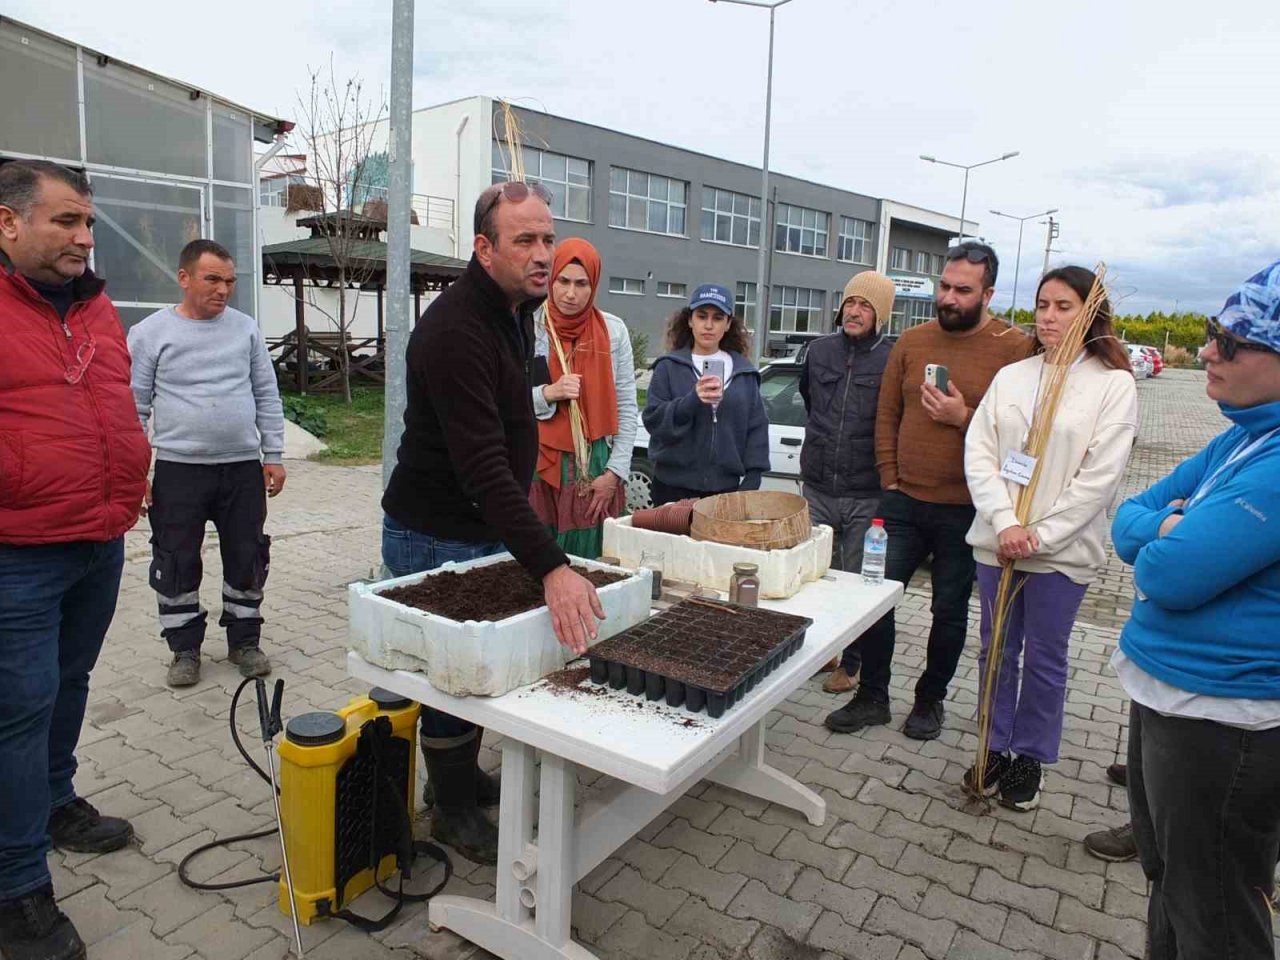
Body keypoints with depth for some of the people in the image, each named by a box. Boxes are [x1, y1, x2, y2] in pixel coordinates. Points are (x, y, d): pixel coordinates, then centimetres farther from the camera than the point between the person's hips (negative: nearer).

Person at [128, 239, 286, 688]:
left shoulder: (246, 328, 6)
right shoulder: (150, 334, -1)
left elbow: (267, 396, 9)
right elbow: (135, 406, 0)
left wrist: (273, 456, 5)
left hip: (243, 467, 2)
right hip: (178, 470, -2)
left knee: (247, 559, 9)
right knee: (177, 564, 7)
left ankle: (244, 641, 26)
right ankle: (185, 648, 24)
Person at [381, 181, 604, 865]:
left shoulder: (516, 309, 5)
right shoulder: (454, 330, -27)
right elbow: (483, 466, -36)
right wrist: (551, 566, -43)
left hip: (489, 526, 9)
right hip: (437, 537, -9)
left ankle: (465, 778, 41)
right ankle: (454, 811, 27)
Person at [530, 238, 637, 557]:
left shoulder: (613, 330, 5)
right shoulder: (528, 328, -1)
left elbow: (627, 408, 6)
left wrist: (615, 472, 0)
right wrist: (548, 393, -16)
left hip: (597, 466, 2)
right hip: (540, 464, -1)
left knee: (592, 558, 4)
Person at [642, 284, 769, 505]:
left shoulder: (744, 371, 7)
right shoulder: (669, 367, 1)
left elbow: (756, 427, 7)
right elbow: (653, 420, -8)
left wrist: (752, 478, -1)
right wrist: (692, 401, -24)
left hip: (726, 487, 2)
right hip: (674, 487, -2)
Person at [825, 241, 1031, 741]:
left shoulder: (1014, 349, -7)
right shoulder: (912, 341, 6)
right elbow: (887, 415, 8)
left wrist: (964, 417, -21)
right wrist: (890, 479, 2)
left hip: (964, 511, -3)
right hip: (903, 502, 3)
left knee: (950, 612, 12)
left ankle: (930, 699, 32)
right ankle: (872, 696, 22)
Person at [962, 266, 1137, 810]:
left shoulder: (1113, 384, -4)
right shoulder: (1010, 377, 6)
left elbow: (1101, 475, -10)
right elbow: (978, 453, -1)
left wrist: (1039, 535, -14)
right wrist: (1004, 523, -14)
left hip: (1063, 550, -3)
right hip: (997, 542, 3)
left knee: (1045, 659, 10)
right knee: (996, 651, 14)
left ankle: (1029, 759, 28)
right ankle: (995, 750, 31)